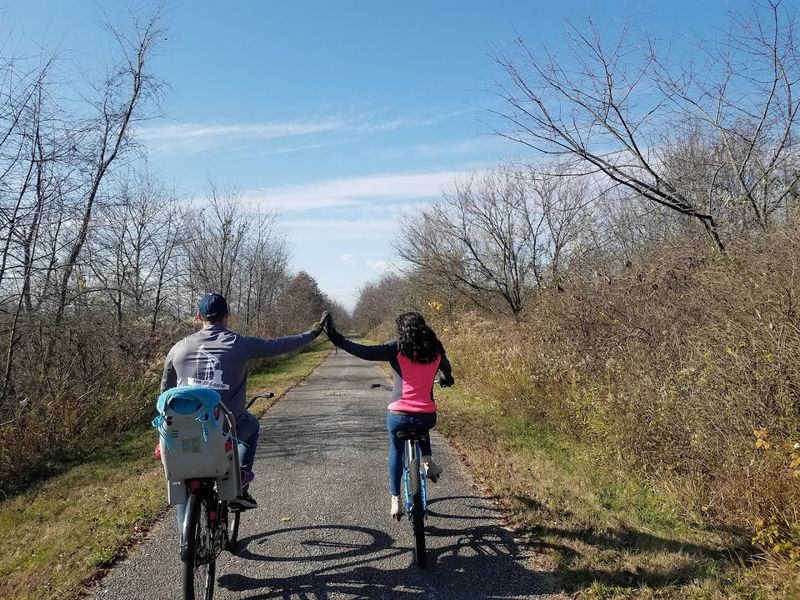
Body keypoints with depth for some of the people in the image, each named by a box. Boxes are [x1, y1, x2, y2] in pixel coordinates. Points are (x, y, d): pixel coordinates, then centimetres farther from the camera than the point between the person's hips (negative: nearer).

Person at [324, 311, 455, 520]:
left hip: (399, 416, -2)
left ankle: (396, 500, 25)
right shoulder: (435, 349, 6)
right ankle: (427, 461, 18)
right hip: (428, 417, 2)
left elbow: (365, 352, -15)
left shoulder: (397, 348, -5)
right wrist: (446, 378, 50)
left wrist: (335, 337, -8)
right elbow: (446, 369, 27)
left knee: (396, 451, 27)